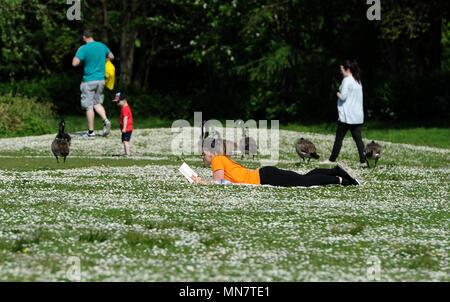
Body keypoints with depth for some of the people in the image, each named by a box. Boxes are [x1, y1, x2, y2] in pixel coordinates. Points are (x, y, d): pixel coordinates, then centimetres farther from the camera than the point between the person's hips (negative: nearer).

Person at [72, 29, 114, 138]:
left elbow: (74, 63, -18)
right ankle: (105, 120, -7)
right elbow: (111, 56, 19)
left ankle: (91, 131, 3)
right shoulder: (102, 46, 4)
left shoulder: (83, 49, -14)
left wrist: (78, 52, -2)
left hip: (89, 81, -5)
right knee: (97, 103, 18)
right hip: (101, 80, 6)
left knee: (89, 106, 1)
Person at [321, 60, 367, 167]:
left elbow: (343, 96, -19)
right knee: (358, 138, 5)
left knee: (339, 138, 1)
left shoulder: (347, 80, -13)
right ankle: (363, 160, -2)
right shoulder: (358, 81, 14)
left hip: (347, 116, -8)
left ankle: (332, 159, 8)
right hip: (358, 116, 8)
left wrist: (338, 94, 2)